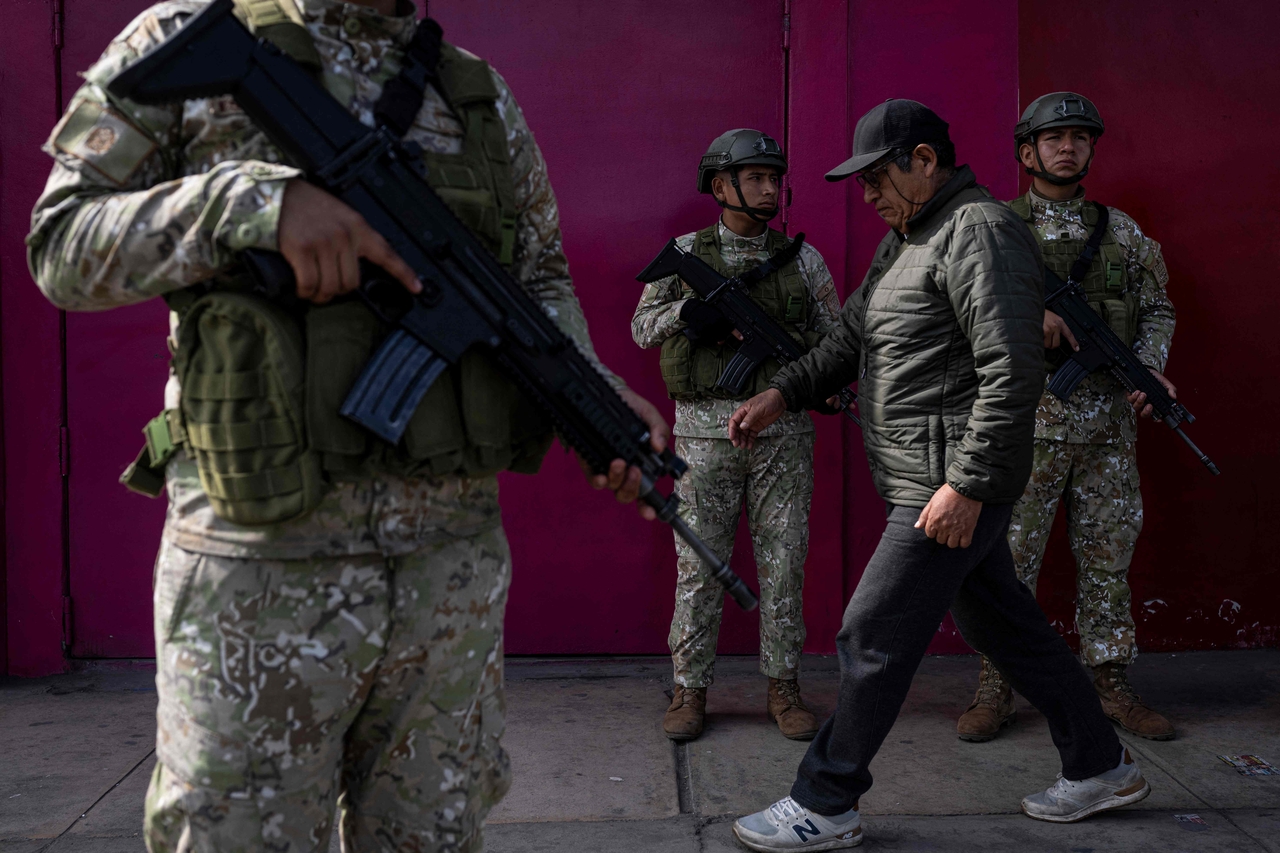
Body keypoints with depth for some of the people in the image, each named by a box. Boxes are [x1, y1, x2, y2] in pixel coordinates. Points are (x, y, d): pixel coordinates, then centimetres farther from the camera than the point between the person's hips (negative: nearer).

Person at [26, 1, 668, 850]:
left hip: (452, 558, 4)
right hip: (261, 564, -3)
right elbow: (62, 246, -2)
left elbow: (541, 278, 16)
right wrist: (254, 202, -19)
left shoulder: (483, 94, 12)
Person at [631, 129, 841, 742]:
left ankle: (783, 687, 18)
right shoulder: (686, 253, 6)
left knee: (783, 563, 5)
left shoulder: (802, 258, 8)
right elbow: (642, 327, 5)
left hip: (782, 431, 1)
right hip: (706, 431, -1)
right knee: (699, 562, 3)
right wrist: (685, 310, -15)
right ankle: (691, 690, 15)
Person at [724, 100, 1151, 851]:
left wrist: (966, 484, -25)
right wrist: (783, 394, 12)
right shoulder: (907, 240, 17)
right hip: (928, 481, 10)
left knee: (875, 636, -4)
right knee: (1003, 625, 18)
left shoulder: (981, 232, -15)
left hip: (959, 486, -10)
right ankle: (1101, 767, 32)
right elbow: (852, 337, 24)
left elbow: (1013, 371, -23)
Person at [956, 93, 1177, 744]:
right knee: (1010, 556, 0)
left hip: (1107, 419, 4)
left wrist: (1150, 369, -1)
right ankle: (994, 692, 10)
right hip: (1028, 417, -4)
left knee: (1108, 556, 10)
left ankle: (1111, 686, 22)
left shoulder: (1121, 231, 14)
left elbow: (1157, 308, 17)